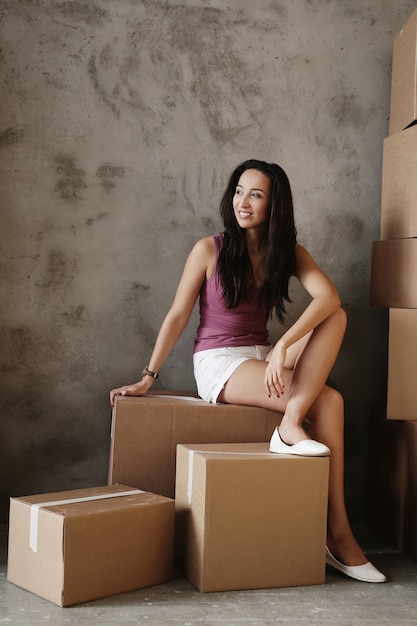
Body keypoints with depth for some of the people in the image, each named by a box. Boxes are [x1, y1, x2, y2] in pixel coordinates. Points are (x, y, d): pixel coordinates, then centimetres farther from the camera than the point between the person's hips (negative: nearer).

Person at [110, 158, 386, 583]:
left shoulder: (289, 253, 4)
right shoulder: (209, 250, -4)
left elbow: (328, 296, -16)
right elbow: (177, 316, -2)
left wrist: (283, 347, -32)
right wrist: (147, 378, -5)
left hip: (262, 358, 5)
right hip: (217, 363, -5)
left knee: (336, 317, -23)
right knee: (328, 402, -25)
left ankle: (292, 422, -29)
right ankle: (338, 534, -18)